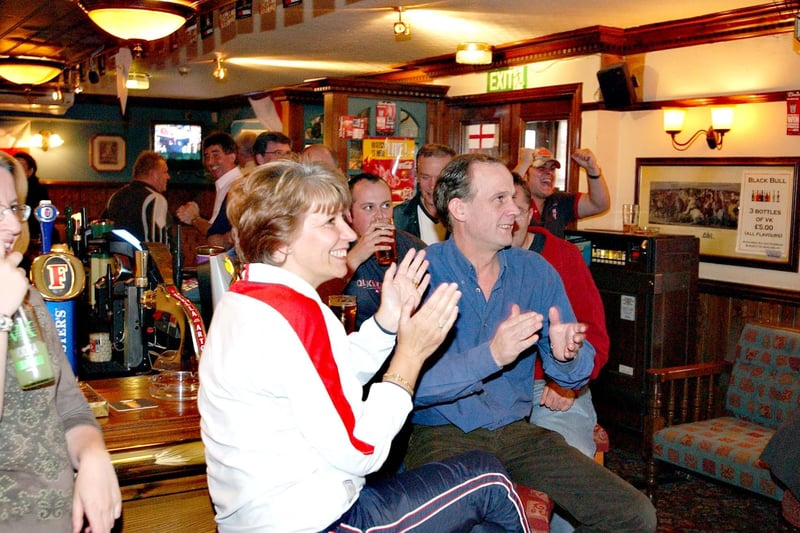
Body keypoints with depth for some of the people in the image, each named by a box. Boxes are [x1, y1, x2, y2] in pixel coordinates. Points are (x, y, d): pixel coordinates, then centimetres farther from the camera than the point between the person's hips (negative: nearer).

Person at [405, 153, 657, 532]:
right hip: (442, 435, -5)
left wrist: (566, 356, -17)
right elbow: (411, 383, -20)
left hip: (517, 431, 5)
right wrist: (491, 355, -30)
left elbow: (575, 376, 6)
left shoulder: (537, 271, 5)